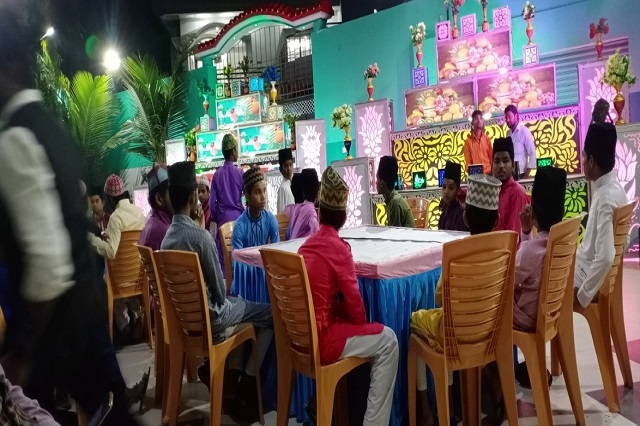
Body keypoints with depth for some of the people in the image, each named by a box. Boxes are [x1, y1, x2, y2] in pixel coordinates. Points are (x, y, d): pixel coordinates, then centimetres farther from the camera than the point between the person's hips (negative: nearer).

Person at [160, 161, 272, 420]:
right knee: (271, 314, 4)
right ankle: (247, 383, 10)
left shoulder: (168, 236, 1)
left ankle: (232, 374, 24)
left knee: (240, 302, 28)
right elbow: (220, 292, -15)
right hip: (208, 316, -9)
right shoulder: (200, 236, -24)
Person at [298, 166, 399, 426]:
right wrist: (362, 323, 10)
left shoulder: (307, 245, 8)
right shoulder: (338, 247, -13)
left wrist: (356, 323, 13)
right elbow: (353, 298, -9)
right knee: (387, 339, 0)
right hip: (320, 339, -8)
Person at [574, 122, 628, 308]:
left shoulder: (606, 198, -26)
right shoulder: (612, 188, 2)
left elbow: (605, 258, -31)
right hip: (588, 265, 9)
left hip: (588, 273, -9)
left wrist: (583, 294, -23)